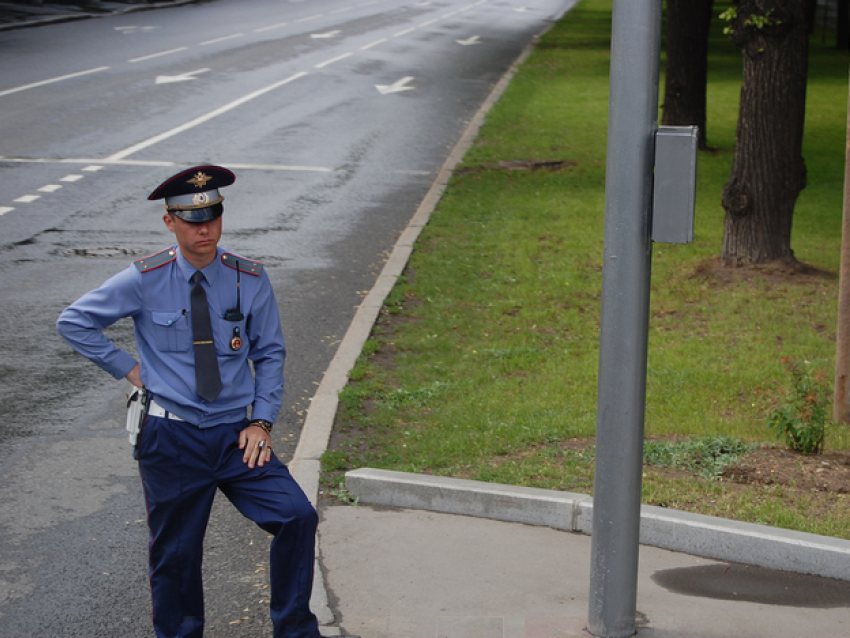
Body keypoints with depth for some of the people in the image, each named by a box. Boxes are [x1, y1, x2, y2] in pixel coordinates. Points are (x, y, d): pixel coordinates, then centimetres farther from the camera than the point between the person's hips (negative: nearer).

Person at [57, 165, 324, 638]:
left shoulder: (250, 280, -1)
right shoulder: (145, 281, -5)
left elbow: (270, 355, 7)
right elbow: (74, 322, 4)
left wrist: (261, 422, -3)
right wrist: (129, 369, -2)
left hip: (235, 436, 1)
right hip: (171, 437, -1)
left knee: (298, 516, -14)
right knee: (176, 552, 6)